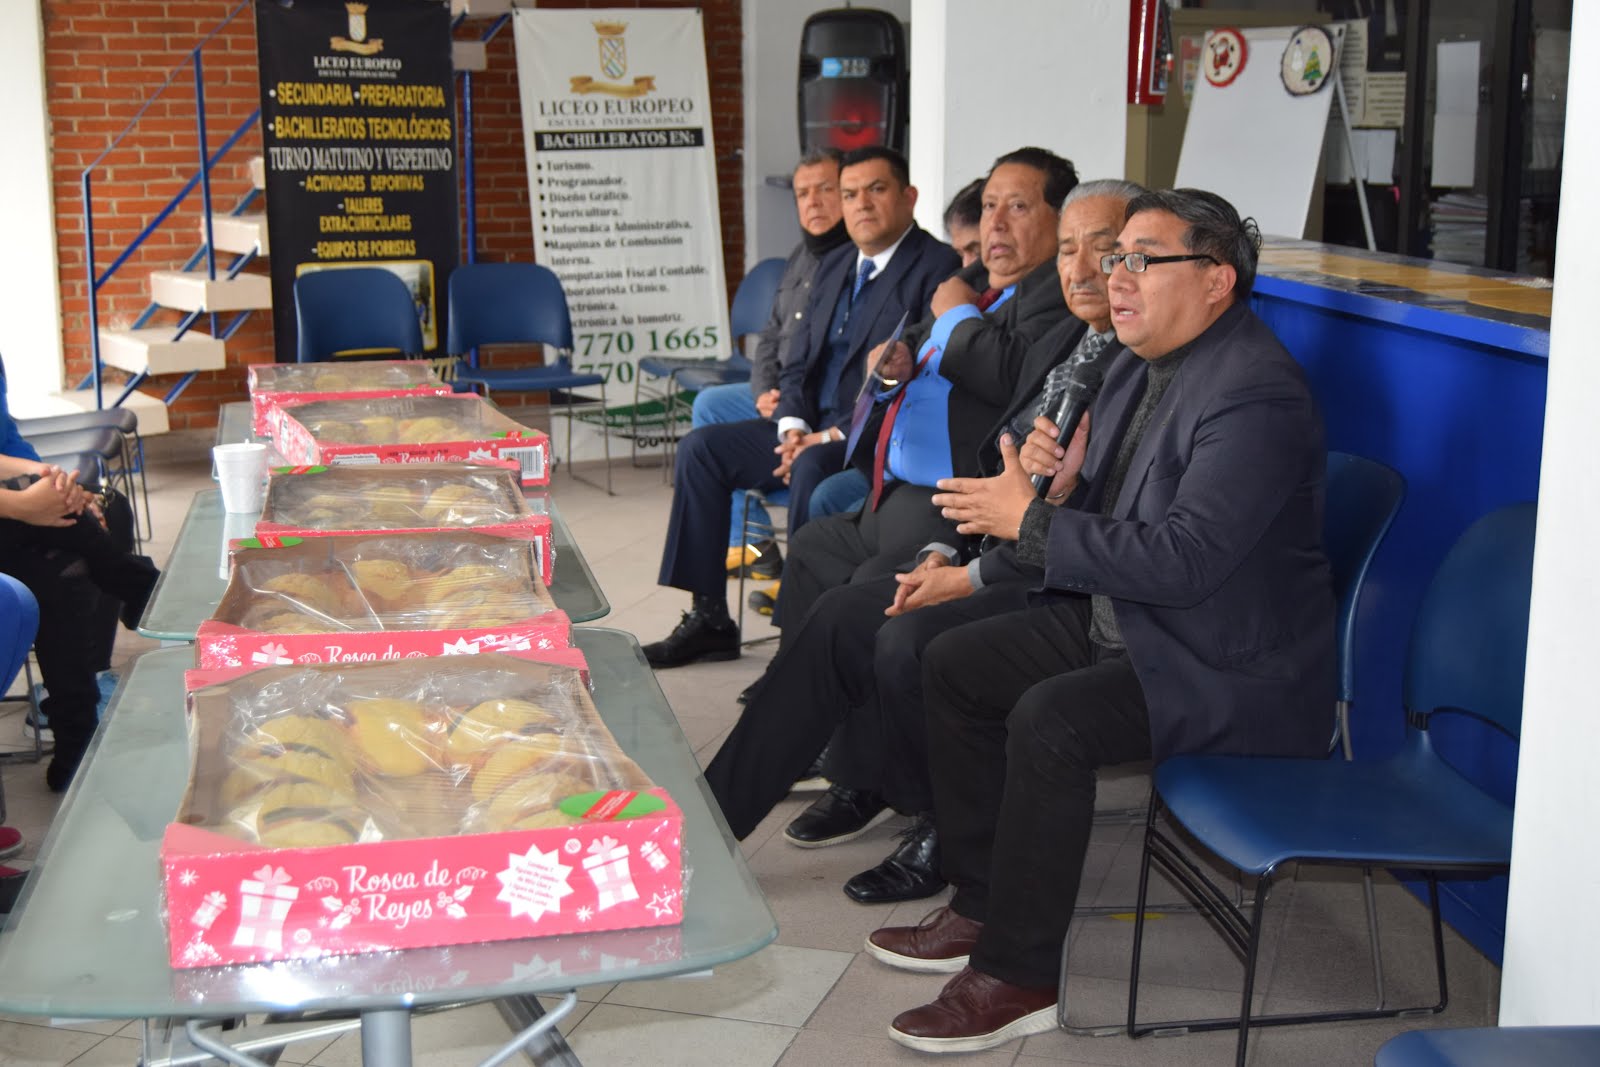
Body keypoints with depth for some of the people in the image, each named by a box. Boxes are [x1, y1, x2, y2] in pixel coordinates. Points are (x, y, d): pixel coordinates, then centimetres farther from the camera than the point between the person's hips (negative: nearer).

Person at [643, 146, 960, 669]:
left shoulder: (938, 268, -11)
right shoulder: (834, 265, 16)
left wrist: (833, 437, -20)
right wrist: (793, 426, -2)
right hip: (813, 429, 9)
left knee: (811, 469, -35)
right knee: (701, 446, -2)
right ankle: (708, 618, 0)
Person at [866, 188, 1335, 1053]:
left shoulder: (1256, 396, -23)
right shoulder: (1144, 364, 9)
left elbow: (1181, 559, -30)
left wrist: (1030, 521, -24)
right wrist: (1061, 482, -8)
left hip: (1226, 666, -10)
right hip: (1119, 622, 11)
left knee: (1049, 721, -30)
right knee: (952, 665, 6)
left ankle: (1017, 976, -14)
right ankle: (979, 907, 15)